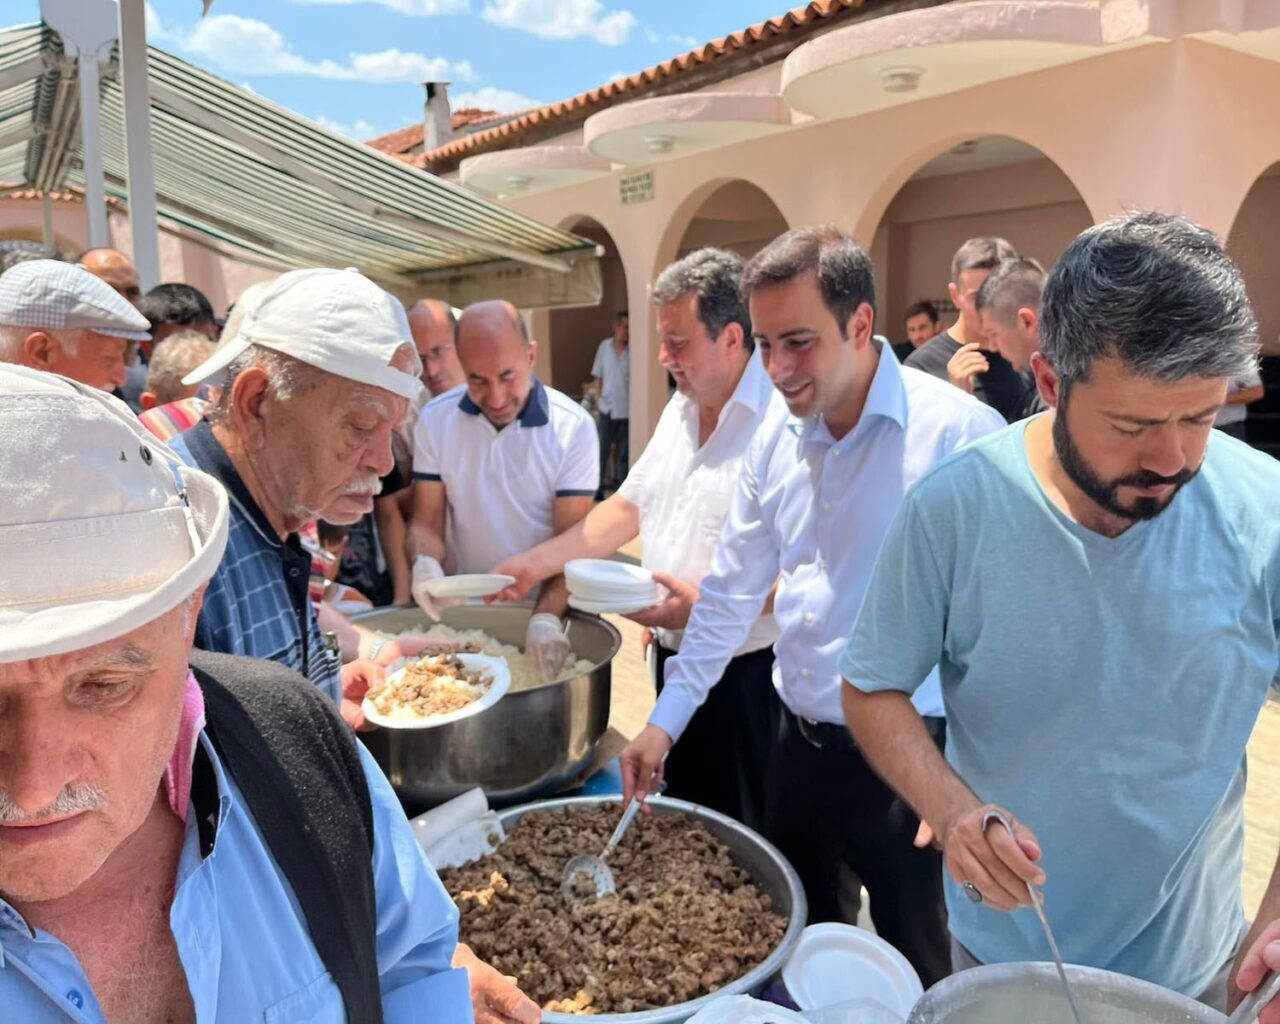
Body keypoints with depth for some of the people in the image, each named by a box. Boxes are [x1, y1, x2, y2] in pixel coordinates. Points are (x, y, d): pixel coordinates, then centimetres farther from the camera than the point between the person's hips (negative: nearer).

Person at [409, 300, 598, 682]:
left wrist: (547, 616, -32)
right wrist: (425, 564, -26)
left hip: (547, 610, -2)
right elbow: (426, 522, -5)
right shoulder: (434, 420, -8)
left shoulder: (573, 427, -16)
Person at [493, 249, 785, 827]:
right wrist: (538, 562, 5)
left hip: (746, 671, -8)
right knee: (680, 810, 24)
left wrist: (708, 605, -29)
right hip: (675, 657, 8)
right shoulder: (680, 410, 8)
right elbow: (628, 507, 13)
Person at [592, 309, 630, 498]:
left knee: (623, 452, 6)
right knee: (602, 450, 7)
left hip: (627, 409, -2)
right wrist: (597, 397, 4)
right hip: (607, 407, 2)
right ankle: (597, 488, 18)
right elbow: (598, 376, 10)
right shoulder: (604, 346, 2)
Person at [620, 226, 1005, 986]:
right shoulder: (775, 444, 1)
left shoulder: (959, 432, -19)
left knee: (917, 974, 15)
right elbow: (733, 591, 8)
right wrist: (666, 719, 7)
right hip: (802, 746, 6)